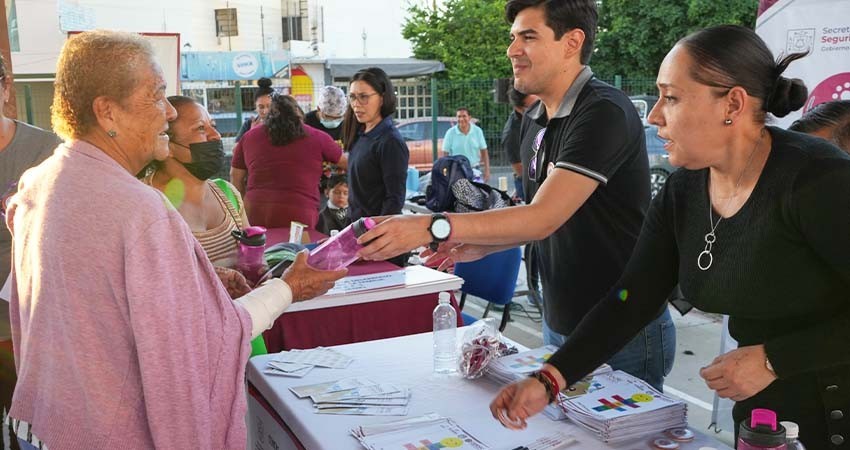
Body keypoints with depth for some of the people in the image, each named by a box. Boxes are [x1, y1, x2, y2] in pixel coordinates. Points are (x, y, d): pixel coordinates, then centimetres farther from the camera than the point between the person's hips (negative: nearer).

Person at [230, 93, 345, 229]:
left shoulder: (249, 136, 14)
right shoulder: (315, 137, 7)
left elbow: (235, 176, 20)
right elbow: (345, 162, 19)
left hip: (254, 215, 2)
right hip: (298, 216, -2)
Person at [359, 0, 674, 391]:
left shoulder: (605, 113, -21)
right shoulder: (534, 120, 7)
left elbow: (544, 217, -28)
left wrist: (433, 227, -34)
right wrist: (482, 246, -1)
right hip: (559, 327, 8)